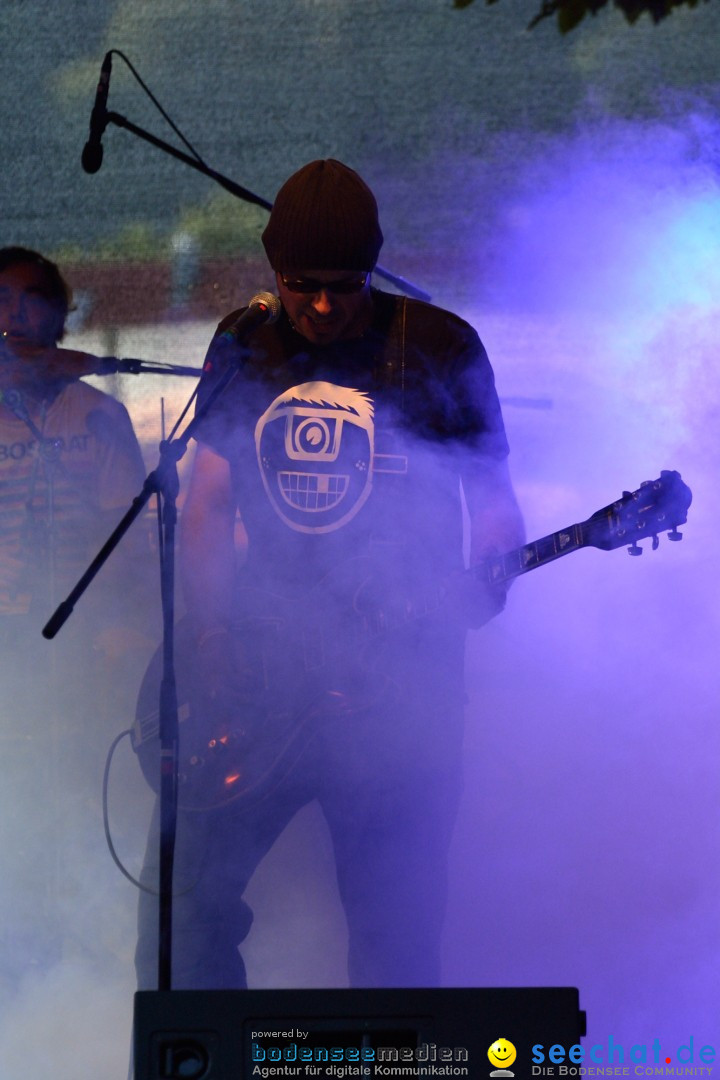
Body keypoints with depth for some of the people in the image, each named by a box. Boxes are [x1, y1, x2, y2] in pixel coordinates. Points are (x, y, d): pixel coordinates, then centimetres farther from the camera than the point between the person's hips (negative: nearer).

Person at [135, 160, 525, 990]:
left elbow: (492, 497, 3)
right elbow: (207, 501, 11)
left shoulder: (439, 350, -1)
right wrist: (212, 634, -1)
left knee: (394, 927, -2)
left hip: (397, 675, -3)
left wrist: (482, 582, -18)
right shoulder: (243, 344, 9)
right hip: (258, 662, 3)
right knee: (182, 886, -1)